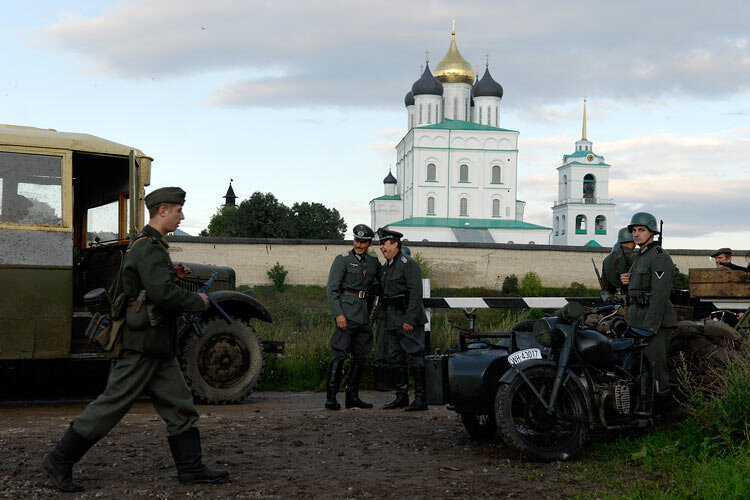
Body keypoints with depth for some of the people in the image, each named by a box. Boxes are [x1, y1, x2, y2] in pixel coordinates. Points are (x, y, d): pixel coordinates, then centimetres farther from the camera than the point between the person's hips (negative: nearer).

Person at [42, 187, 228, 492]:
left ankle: (191, 468, 14)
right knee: (113, 403, -4)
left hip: (157, 346, 10)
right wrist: (197, 301, -12)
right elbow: (162, 293, -26)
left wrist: (173, 275, 11)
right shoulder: (148, 247, -16)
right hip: (142, 344, -10)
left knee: (179, 405, 9)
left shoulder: (150, 245, 17)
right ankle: (60, 461, 5)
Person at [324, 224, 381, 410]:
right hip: (346, 311, -6)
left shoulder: (373, 262, 13)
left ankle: (352, 396, 15)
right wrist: (338, 314, -18)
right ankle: (331, 397, -12)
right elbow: (331, 289, -9)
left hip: (364, 313, 7)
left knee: (360, 356, 8)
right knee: (340, 354, -12)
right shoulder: (343, 259, -4)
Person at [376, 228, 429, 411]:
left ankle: (421, 398, -5)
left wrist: (409, 320, -21)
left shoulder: (408, 264, -12)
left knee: (414, 357, -7)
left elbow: (416, 293, -18)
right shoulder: (386, 267, 16)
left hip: (408, 320, -9)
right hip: (392, 321, 9)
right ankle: (401, 397, 19)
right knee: (397, 359, 12)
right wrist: (382, 316, 14)